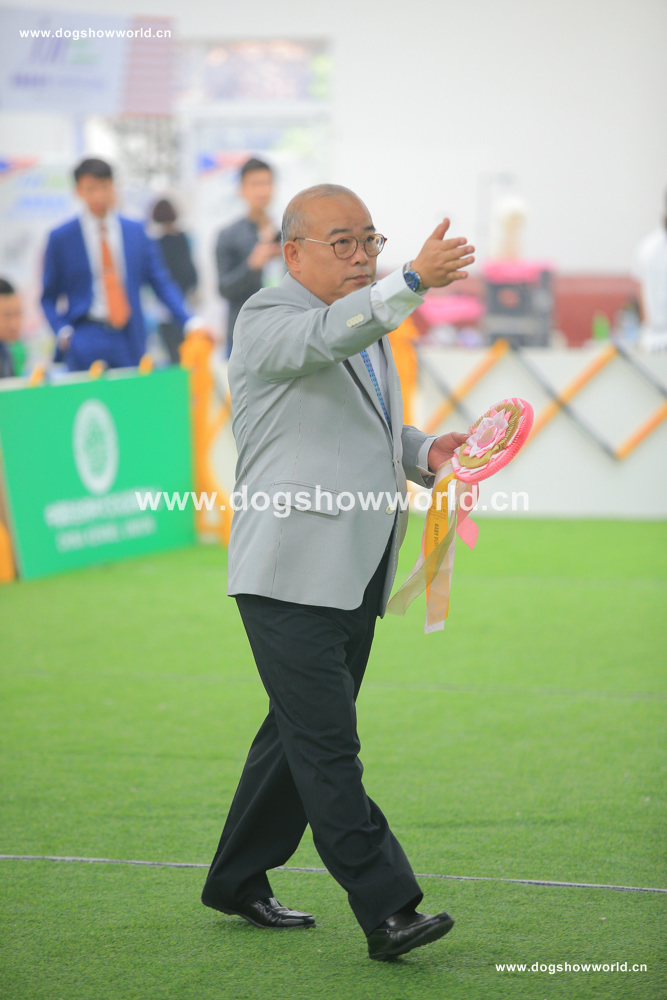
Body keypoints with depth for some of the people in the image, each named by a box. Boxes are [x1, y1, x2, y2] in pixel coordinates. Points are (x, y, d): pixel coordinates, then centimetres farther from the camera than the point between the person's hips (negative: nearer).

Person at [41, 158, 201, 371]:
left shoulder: (136, 232, 9)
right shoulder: (61, 238, 4)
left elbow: (161, 283, 9)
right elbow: (49, 296, 9)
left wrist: (190, 323, -3)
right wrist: (63, 332, -9)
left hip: (130, 340, 2)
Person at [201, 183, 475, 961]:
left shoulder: (368, 325, 19)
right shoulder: (268, 318, -8)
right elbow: (326, 337, -31)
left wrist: (425, 451, 9)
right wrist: (414, 281, -45)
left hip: (356, 575, 9)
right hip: (291, 575, -9)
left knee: (300, 734, 15)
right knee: (327, 746, -10)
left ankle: (238, 883, 27)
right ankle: (386, 910, -13)